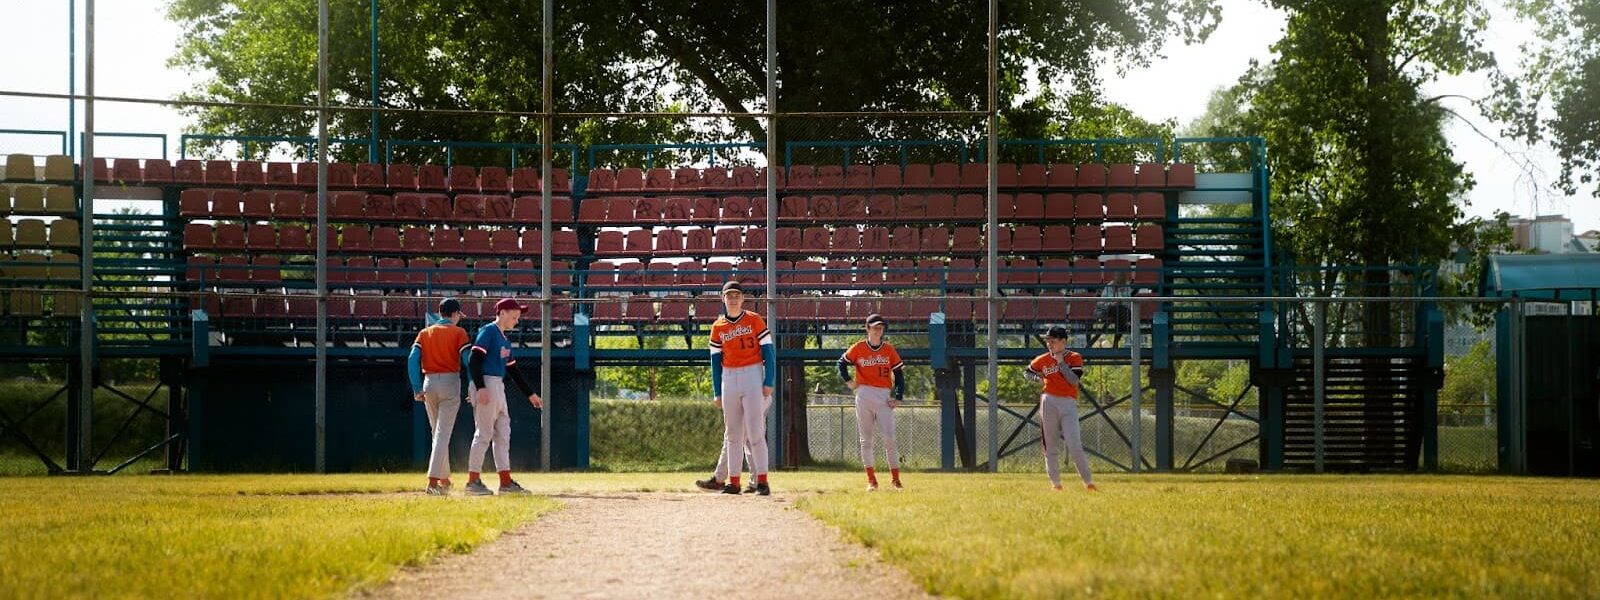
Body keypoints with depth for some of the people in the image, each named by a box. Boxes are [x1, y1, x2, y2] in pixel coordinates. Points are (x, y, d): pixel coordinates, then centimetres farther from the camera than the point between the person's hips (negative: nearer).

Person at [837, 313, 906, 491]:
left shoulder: (889, 349, 5)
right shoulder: (858, 348, 4)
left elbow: (899, 374, 5)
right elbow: (842, 362, 16)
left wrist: (898, 398, -3)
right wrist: (848, 381, 3)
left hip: (884, 397, 0)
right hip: (863, 395, 0)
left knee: (889, 439, -8)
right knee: (866, 440, 2)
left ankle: (895, 479, -1)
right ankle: (871, 480, 7)